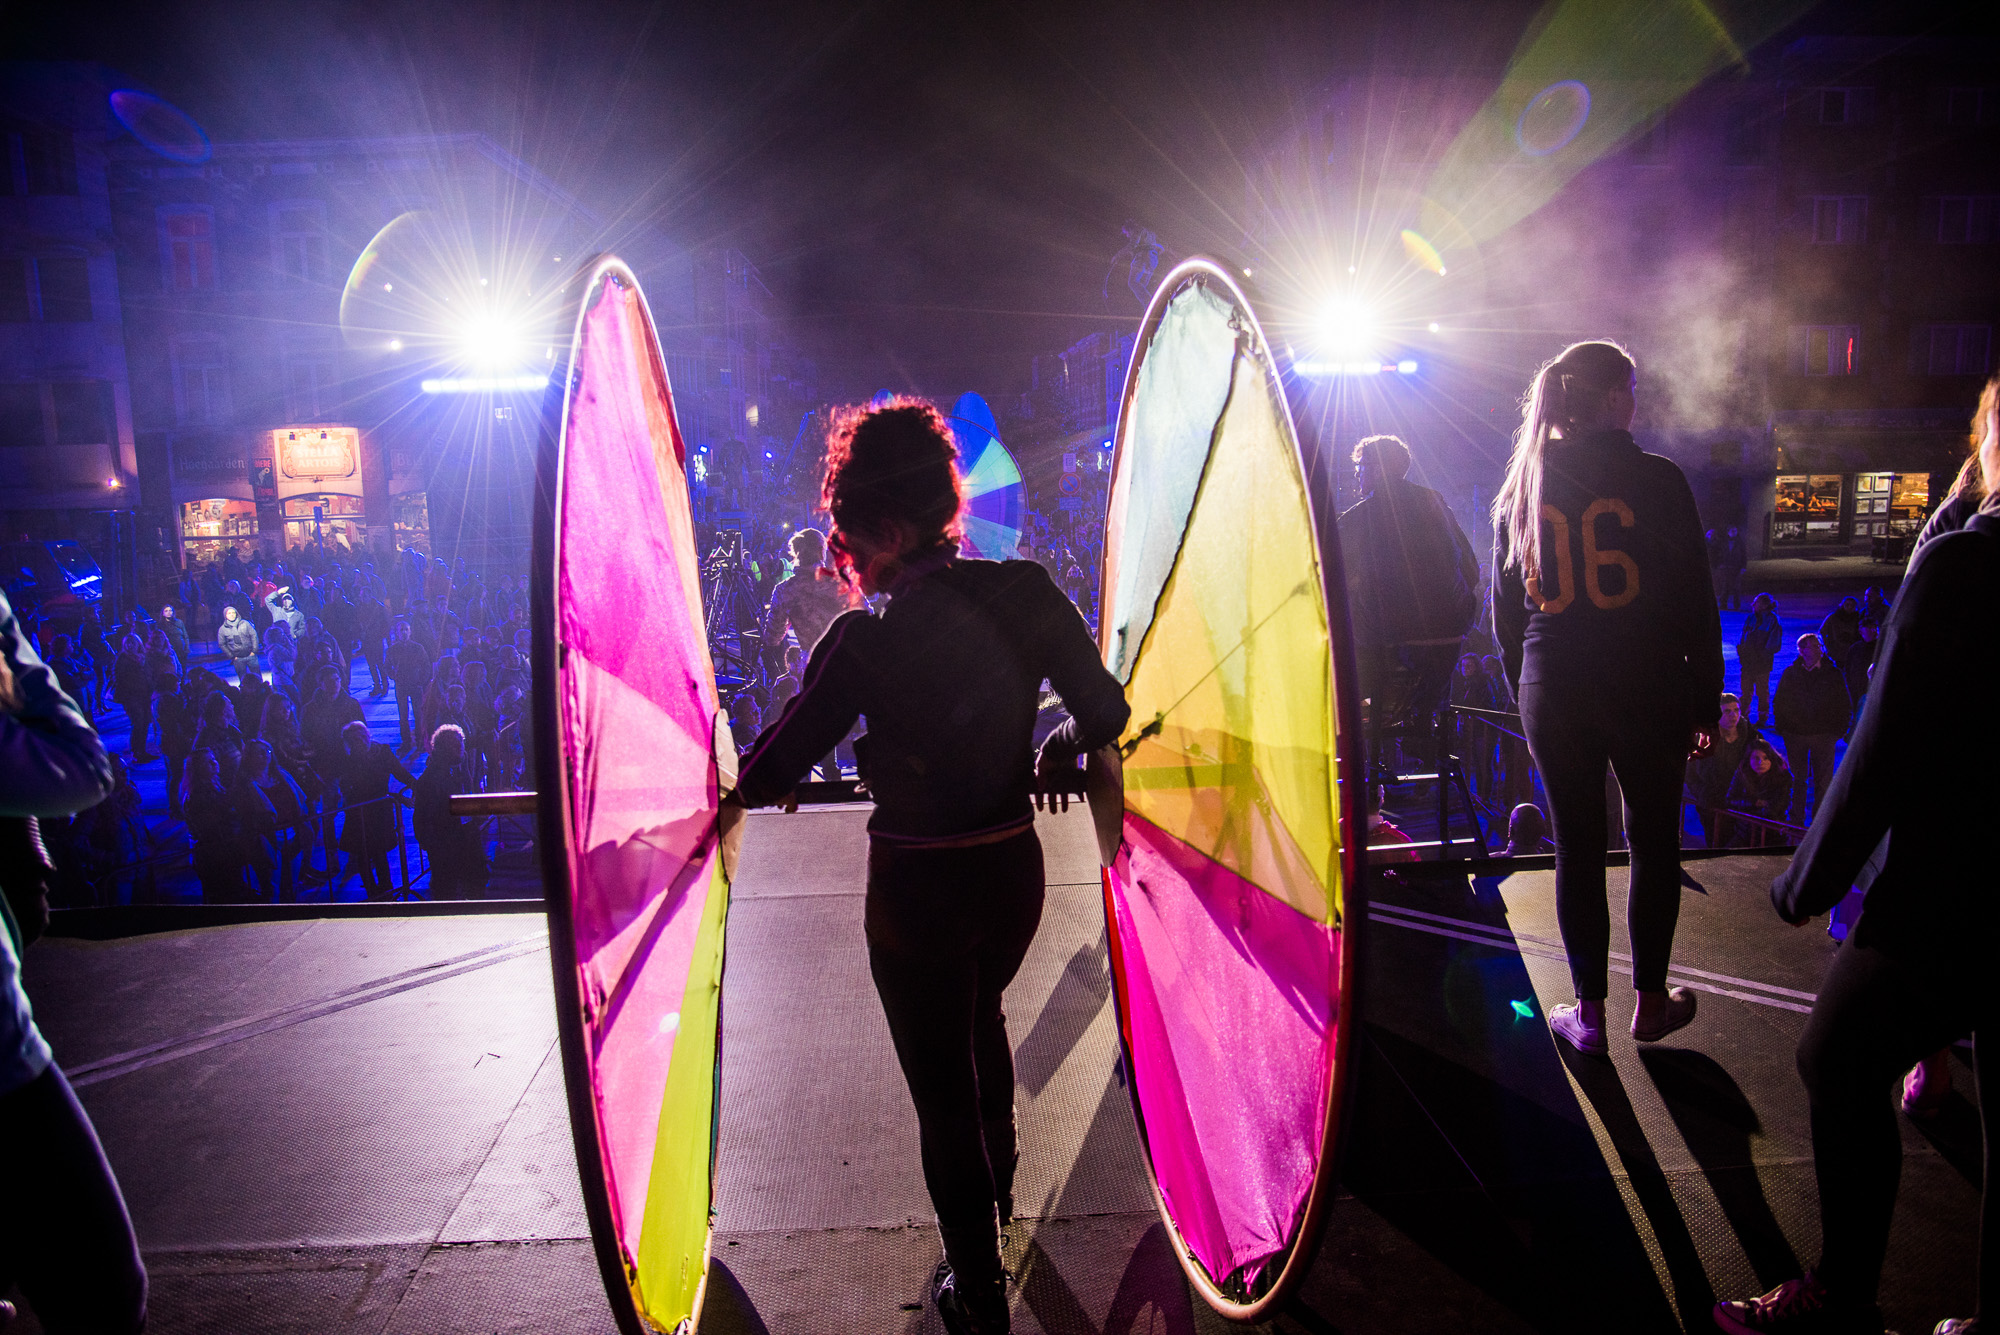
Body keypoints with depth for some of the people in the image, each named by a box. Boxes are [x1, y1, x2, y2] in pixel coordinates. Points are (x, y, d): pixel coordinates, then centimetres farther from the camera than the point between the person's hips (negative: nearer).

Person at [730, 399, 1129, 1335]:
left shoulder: (866, 639, -21)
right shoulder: (1026, 593, -9)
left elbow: (772, 774, -14)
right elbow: (1104, 715, 0)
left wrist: (746, 786, 8)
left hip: (917, 889, -5)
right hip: (1015, 871, 6)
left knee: (941, 1087, 14)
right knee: (982, 1019, 34)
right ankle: (998, 1186, 58)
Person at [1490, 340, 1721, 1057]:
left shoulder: (1520, 488, 3)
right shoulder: (1657, 480, -7)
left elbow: (1506, 609, 8)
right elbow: (1696, 601, -5)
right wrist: (1705, 701, 3)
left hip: (1552, 694, 3)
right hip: (1648, 690, -2)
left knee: (1577, 846, 10)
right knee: (1654, 842, 13)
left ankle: (1588, 1012, 18)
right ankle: (1651, 1002, 25)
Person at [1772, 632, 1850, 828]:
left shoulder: (1832, 673, -1)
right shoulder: (1790, 674, 2)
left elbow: (1845, 706, 5)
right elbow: (1778, 703, 9)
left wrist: (1838, 731, -1)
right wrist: (1783, 729, 3)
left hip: (1823, 736, -1)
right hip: (1795, 736, 1)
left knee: (1822, 782, 4)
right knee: (1798, 780, 9)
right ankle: (1797, 821, 20)